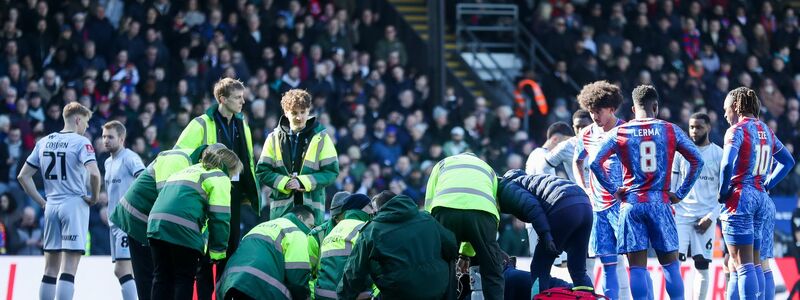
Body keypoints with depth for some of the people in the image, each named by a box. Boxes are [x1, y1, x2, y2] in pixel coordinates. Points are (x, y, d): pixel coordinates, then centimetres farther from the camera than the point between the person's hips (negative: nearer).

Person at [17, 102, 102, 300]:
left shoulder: (44, 142, 12)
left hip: (51, 207, 6)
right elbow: (94, 173, -22)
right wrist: (94, 198, -7)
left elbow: (23, 176, 13)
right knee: (68, 269, -8)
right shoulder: (80, 142, -7)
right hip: (74, 204, -6)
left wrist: (42, 202, 13)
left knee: (50, 269, 11)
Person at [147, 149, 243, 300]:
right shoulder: (220, 178, 7)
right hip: (182, 230, -7)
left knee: (162, 277, 11)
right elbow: (220, 217, -2)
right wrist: (218, 252, 3)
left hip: (156, 221, 7)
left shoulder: (190, 170, 32)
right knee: (185, 278, 3)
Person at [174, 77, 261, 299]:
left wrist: (252, 193, 15)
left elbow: (248, 162, 18)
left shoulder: (242, 125, 11)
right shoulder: (202, 125, -8)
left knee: (231, 246, 8)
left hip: (233, 193, 6)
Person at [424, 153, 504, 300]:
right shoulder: (488, 169, 38)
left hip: (446, 209, 0)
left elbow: (429, 204, 20)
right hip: (483, 210, 0)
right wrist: (467, 253, 31)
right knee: (492, 274, 9)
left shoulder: (442, 164, 35)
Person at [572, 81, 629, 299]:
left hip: (622, 202, -5)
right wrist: (584, 191, 15)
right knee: (608, 262, 6)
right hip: (598, 205, 5)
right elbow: (577, 162, 27)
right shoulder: (586, 135, 9)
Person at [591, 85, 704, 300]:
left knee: (637, 266, 1)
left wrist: (613, 190, 4)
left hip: (631, 204, 0)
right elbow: (697, 160, 0)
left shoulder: (619, 133, 3)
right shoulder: (671, 130, 4)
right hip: (660, 203, 0)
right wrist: (680, 194, 5)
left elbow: (595, 163, -4)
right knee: (670, 264, 8)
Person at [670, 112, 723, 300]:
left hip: (705, 217, -1)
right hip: (681, 214, 1)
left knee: (702, 265, -1)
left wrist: (711, 217, -7)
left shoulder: (719, 155, 3)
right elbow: (669, 186, 11)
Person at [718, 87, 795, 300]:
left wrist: (723, 193, -10)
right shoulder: (766, 131, 14)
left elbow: (727, 165, -24)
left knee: (743, 264, -10)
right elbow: (787, 161, 23)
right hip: (760, 198, 8)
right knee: (754, 263, 11)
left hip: (739, 197, -8)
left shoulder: (737, 131, -9)